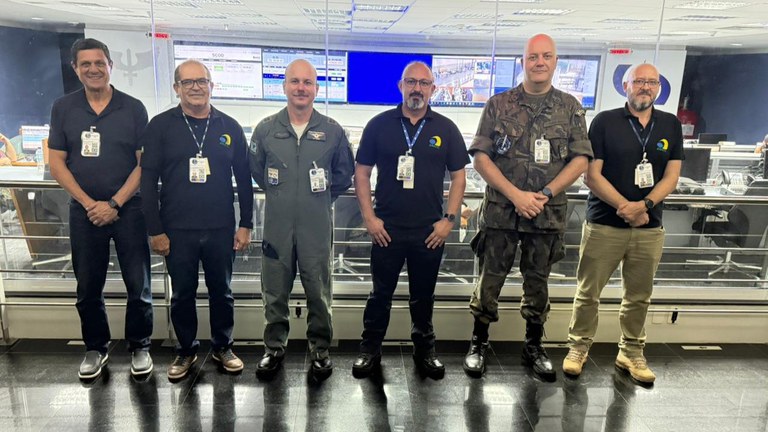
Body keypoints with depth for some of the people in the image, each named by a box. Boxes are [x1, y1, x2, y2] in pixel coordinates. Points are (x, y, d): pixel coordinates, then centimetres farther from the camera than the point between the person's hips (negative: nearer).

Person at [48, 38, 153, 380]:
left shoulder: (133, 108, 0)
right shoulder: (63, 108, 5)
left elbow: (145, 163, -3)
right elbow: (56, 162, 3)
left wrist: (114, 203, -10)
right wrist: (89, 203, -8)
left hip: (128, 209, -2)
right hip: (84, 211, 2)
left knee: (138, 284, 2)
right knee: (88, 287, 11)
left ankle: (139, 346, 20)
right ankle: (95, 348, 28)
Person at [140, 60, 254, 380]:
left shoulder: (229, 127, 4)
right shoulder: (161, 126, 0)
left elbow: (243, 179, 6)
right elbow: (148, 180, -2)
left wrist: (246, 225, 3)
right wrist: (155, 230, -6)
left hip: (221, 229, 1)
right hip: (177, 230, -1)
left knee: (221, 292, 14)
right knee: (182, 294, 12)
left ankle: (223, 347, 32)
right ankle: (186, 350, 31)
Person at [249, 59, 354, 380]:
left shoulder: (332, 131, 0)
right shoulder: (266, 129, 2)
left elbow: (344, 173, 11)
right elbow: (256, 170, 15)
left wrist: (322, 197, 8)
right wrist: (278, 195, 12)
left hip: (317, 228, -1)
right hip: (277, 227, 1)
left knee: (319, 293, 9)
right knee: (274, 293, 12)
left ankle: (320, 350, 27)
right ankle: (274, 348, 30)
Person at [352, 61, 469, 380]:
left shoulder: (446, 129, 3)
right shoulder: (379, 125, 0)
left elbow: (458, 176, 6)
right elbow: (362, 172, 2)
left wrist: (449, 219, -3)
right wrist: (369, 217, -5)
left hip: (430, 232, 1)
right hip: (386, 229, -1)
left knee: (423, 296, 15)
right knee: (381, 293, 12)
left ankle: (425, 349, 33)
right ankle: (370, 349, 29)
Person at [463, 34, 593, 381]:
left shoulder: (570, 108, 6)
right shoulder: (499, 105, 1)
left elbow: (580, 160, 2)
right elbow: (480, 157, -4)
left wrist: (545, 194, -11)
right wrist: (516, 194, -13)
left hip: (548, 214, 2)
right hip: (500, 210, -1)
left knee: (537, 282, 13)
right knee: (489, 280, 5)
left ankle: (534, 347, 30)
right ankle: (479, 344, 22)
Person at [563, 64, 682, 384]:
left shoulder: (671, 126, 9)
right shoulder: (605, 122, -1)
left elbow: (671, 176, 3)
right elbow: (592, 175, -7)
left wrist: (644, 205, -15)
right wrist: (625, 207, -15)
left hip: (649, 228, 3)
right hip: (603, 224, -3)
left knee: (639, 297, 12)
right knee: (588, 292, 3)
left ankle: (631, 353, 28)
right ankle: (578, 347, 18)